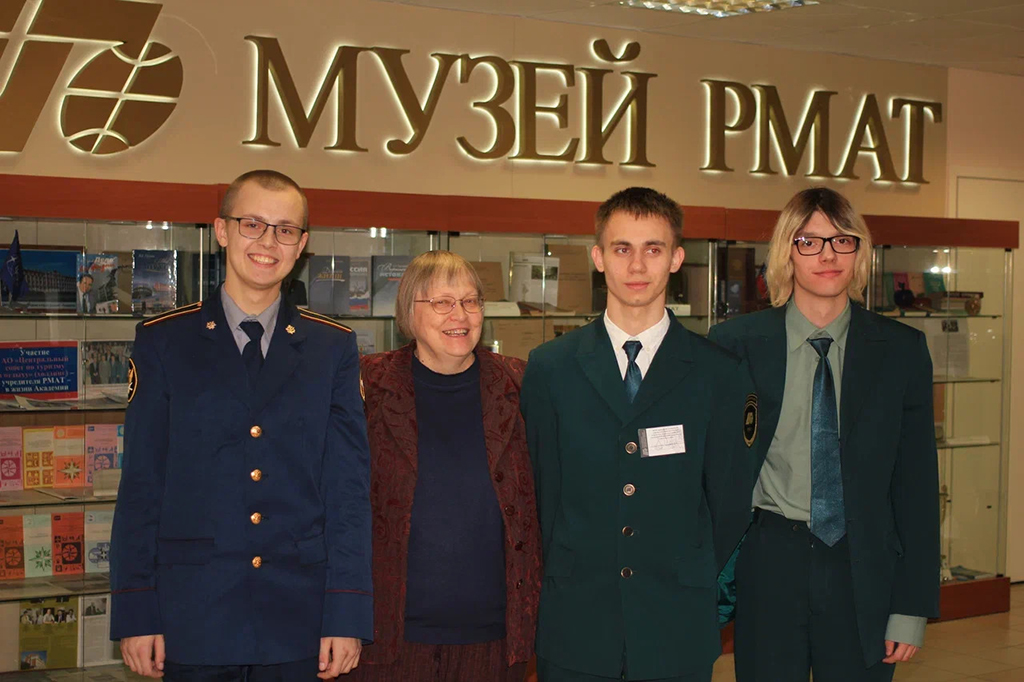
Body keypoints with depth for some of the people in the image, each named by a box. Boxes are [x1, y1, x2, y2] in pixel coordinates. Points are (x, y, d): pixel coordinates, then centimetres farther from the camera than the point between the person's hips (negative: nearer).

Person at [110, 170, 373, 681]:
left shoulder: (334, 349, 6)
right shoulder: (163, 342, 3)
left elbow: (348, 486, 1)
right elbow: (141, 484, 1)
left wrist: (348, 616, -4)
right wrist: (135, 613, -4)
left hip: (299, 622, 1)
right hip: (193, 619, -1)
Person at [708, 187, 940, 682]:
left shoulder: (902, 350, 2)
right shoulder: (735, 343, 0)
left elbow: (917, 481, 3)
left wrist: (913, 606, -1)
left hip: (864, 570, 1)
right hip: (769, 562, 0)